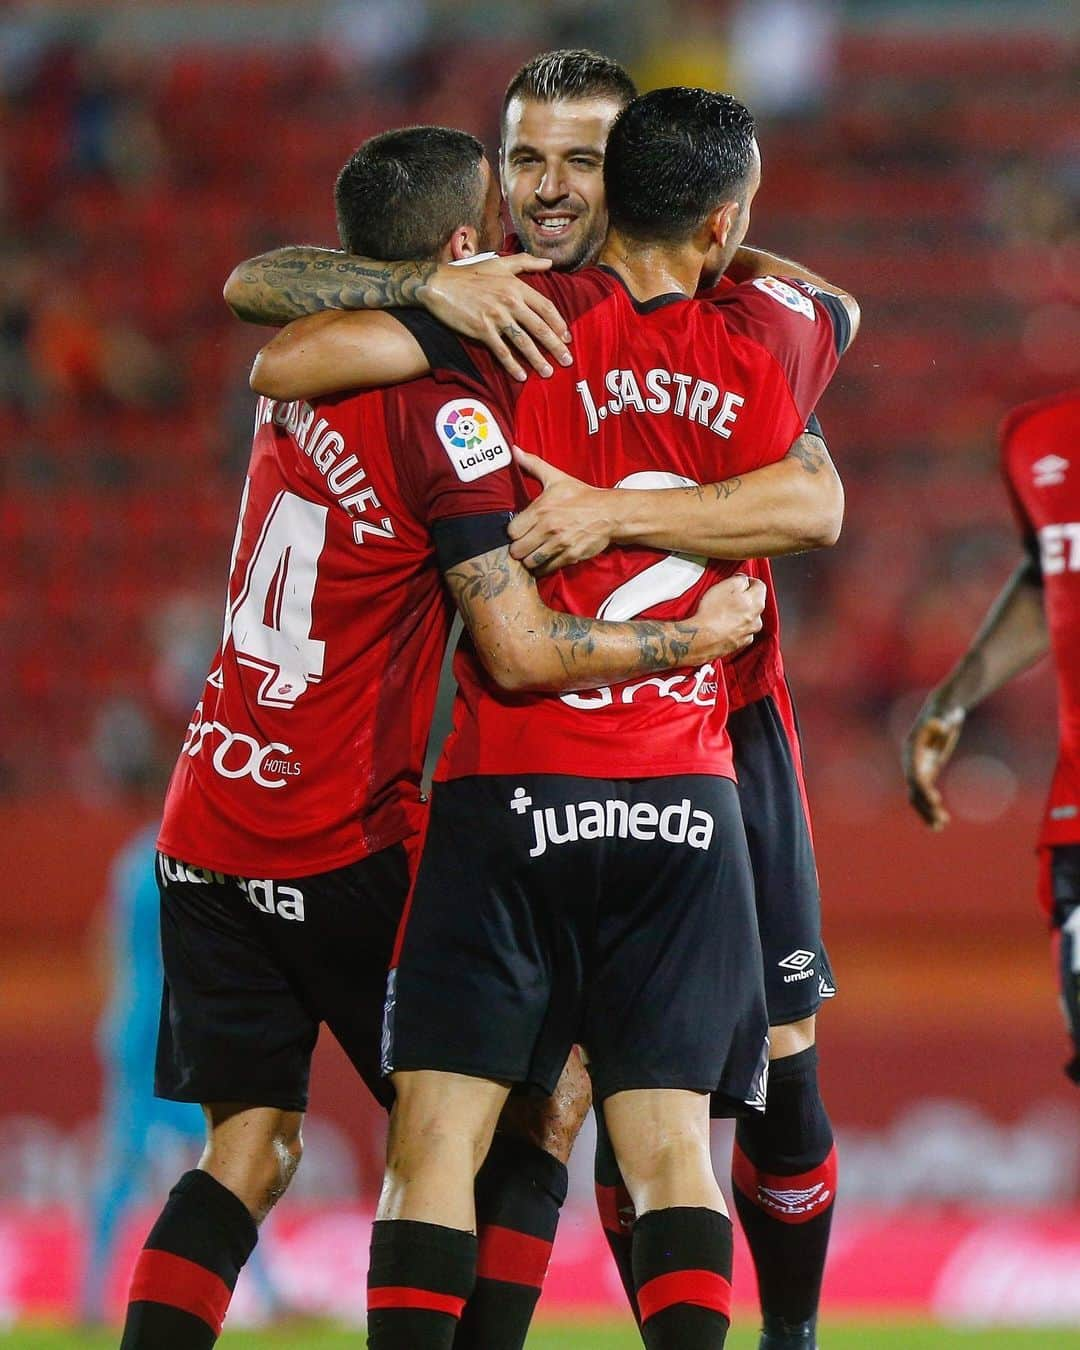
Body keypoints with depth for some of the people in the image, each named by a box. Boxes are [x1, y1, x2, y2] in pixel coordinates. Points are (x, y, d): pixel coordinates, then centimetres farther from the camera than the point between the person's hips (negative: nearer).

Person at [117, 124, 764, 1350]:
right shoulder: (444, 412, -15)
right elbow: (522, 653, -19)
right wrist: (697, 638, -6)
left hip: (205, 825, 7)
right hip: (345, 843, -7)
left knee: (248, 1149, 7)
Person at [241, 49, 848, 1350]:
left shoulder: (721, 310, -9)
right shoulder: (477, 309, -3)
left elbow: (816, 506, -23)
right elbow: (255, 285, -13)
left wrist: (611, 513, -35)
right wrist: (428, 288, -30)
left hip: (724, 735, -1)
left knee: (780, 1076, 3)